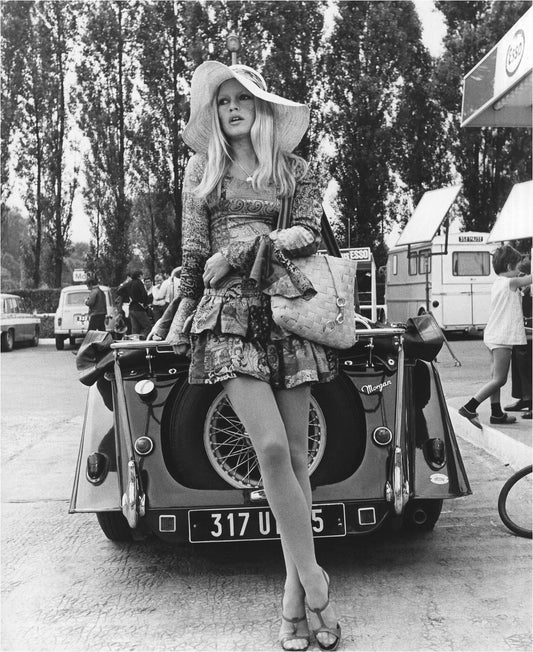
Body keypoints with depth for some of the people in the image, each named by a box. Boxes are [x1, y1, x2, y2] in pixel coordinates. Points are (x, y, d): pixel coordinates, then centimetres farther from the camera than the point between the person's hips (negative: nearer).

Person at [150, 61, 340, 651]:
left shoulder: (295, 171, 12)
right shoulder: (201, 170, 13)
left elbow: (308, 237, 1)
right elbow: (193, 253, 12)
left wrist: (252, 243, -11)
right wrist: (182, 315, 11)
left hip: (289, 311, 2)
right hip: (228, 316, -1)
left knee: (295, 454, 0)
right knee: (271, 446, -17)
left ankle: (293, 594, 9)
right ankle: (313, 581, -5)